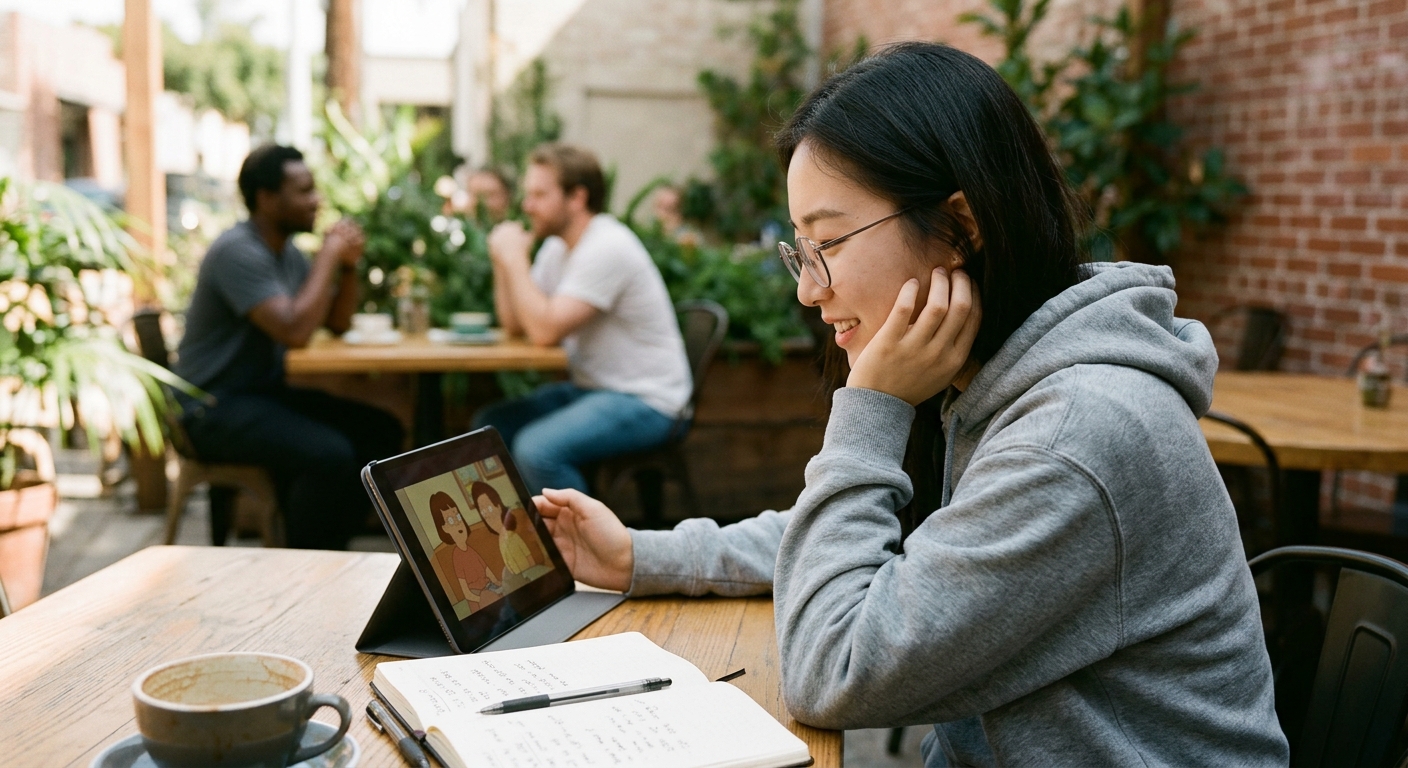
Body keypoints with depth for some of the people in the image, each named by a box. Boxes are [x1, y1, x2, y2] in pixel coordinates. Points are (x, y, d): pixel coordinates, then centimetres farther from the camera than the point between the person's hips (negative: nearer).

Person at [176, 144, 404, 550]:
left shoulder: (288, 252, 9)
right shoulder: (237, 251, -19)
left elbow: (337, 321, 14)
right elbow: (294, 331, -30)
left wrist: (348, 265, -4)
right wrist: (328, 256, -19)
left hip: (266, 391, 9)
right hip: (215, 409, -9)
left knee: (382, 432, -2)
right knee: (329, 454, -29)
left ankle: (329, 546, 6)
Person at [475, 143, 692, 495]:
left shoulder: (607, 248, -20)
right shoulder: (557, 246, 9)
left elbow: (545, 330, -27)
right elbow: (514, 322, 9)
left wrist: (514, 258, -18)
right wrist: (503, 259, -3)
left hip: (644, 402, -10)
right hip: (590, 387, 10)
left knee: (536, 449, -28)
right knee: (489, 425, 6)